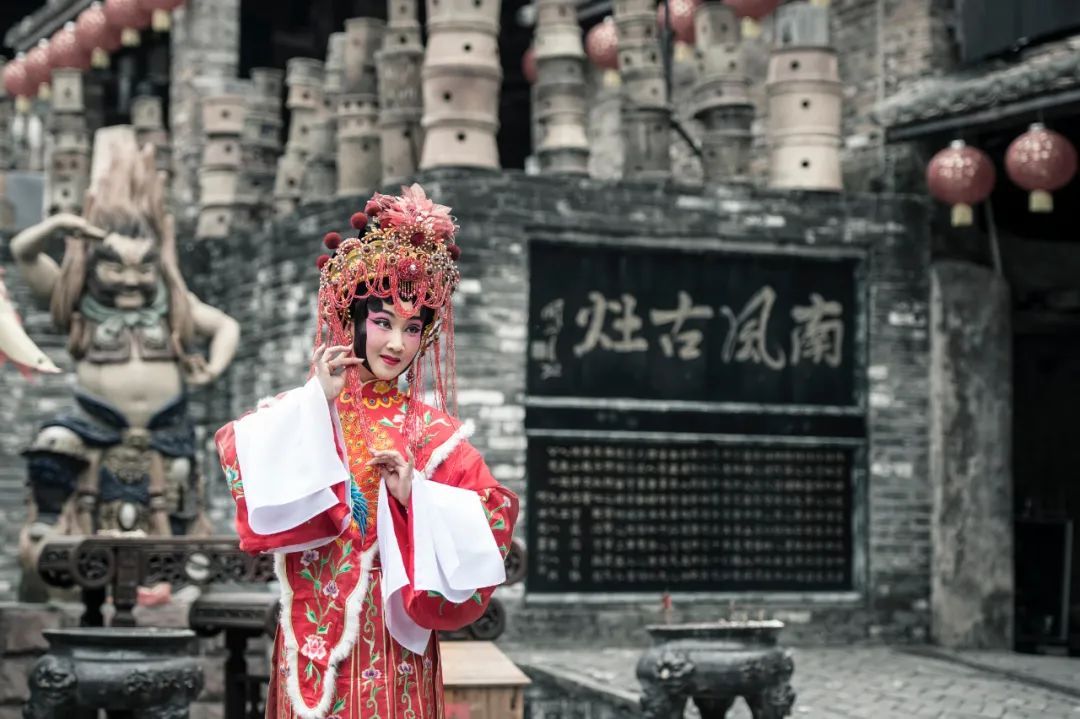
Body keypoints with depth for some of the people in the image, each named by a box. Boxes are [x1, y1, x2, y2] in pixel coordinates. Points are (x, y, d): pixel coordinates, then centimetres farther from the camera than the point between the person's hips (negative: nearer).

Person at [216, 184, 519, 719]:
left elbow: (490, 520, -2)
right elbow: (244, 465, -15)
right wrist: (317, 401, -15)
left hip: (396, 640, 1)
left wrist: (415, 495, -14)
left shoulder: (433, 431, 4)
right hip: (316, 634, -1)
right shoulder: (304, 409, 2)